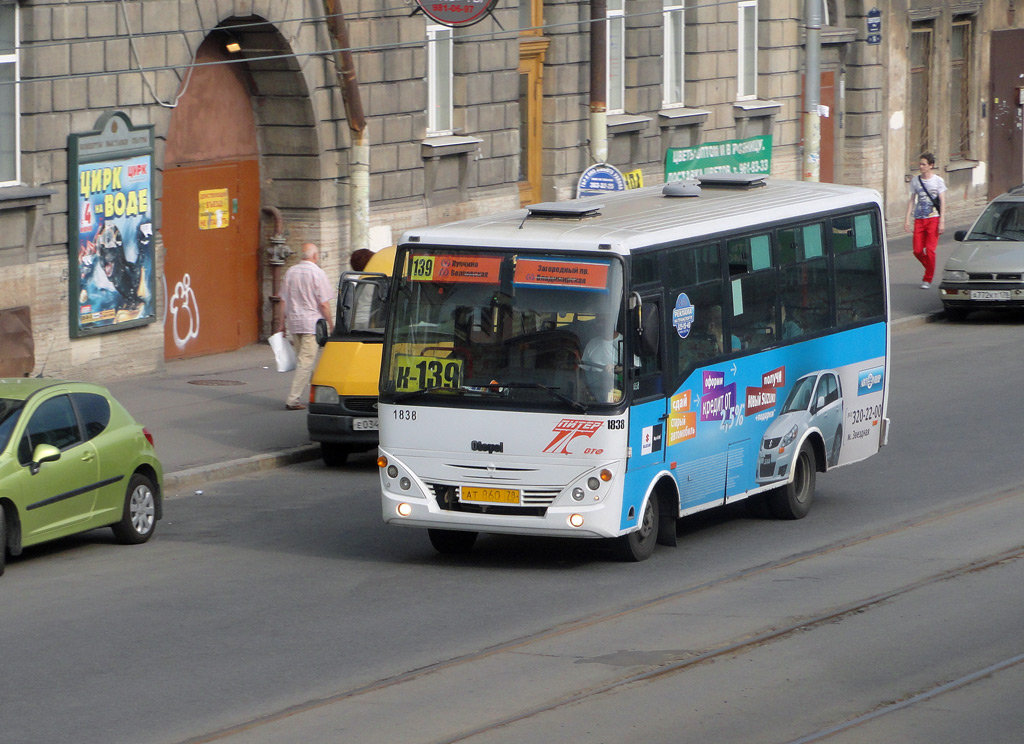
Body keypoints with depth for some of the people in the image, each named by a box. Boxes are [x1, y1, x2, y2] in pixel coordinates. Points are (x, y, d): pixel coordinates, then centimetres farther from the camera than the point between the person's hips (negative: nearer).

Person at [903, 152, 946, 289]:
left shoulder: (938, 181, 0)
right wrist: (907, 218, 6)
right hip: (919, 219, 4)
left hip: (933, 218, -4)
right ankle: (929, 268, 25)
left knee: (930, 250, -10)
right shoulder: (915, 181, 10)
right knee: (918, 251, -3)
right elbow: (912, 200, 14)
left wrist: (942, 221, -8)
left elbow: (942, 202, -1)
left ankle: (928, 279, 2)